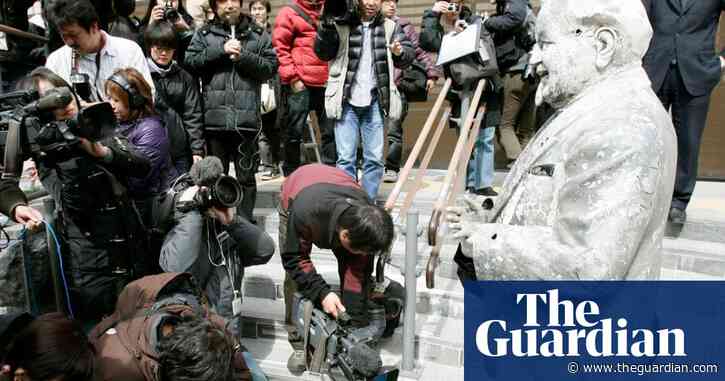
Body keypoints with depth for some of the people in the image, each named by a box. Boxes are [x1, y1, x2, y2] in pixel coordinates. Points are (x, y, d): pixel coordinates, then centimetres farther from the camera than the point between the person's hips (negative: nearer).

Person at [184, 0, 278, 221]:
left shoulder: (258, 35, 10)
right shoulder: (204, 34, 11)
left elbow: (271, 67, 1)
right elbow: (190, 62, -3)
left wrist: (244, 56, -10)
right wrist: (220, 49, -10)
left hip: (246, 117, 0)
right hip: (214, 117, 1)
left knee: (246, 175, 7)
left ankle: (246, 221, 19)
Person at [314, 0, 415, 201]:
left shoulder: (390, 27, 10)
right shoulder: (342, 23, 2)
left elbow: (410, 53, 10)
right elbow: (322, 53, -3)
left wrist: (400, 52, -12)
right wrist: (326, 24, -17)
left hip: (375, 102, 2)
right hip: (346, 101, -2)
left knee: (375, 157, 6)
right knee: (346, 157, -2)